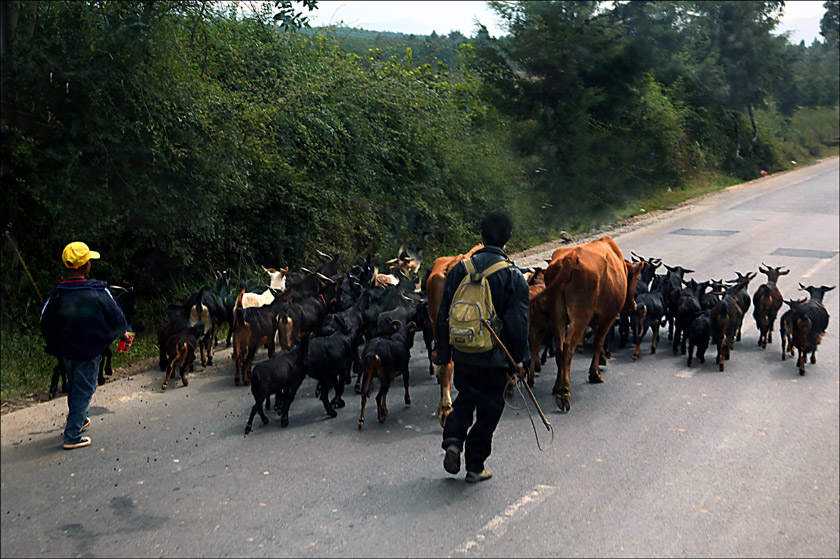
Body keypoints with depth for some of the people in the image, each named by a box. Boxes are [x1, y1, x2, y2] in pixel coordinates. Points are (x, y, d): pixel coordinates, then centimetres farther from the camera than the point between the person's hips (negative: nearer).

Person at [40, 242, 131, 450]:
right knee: (84, 389, 6)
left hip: (66, 350, 5)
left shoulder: (57, 294, -10)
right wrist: (123, 334, 10)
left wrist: (55, 347, 16)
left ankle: (79, 420, 44)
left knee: (74, 385, 24)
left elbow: (46, 325, -1)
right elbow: (117, 319, -11)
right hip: (89, 351, -4)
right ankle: (72, 436, 7)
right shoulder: (98, 292, -20)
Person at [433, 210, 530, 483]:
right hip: (496, 357, -3)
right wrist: (520, 359, 3)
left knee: (465, 399, 23)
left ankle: (453, 440, 2)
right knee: (489, 408, 11)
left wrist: (442, 349, 13)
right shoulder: (513, 276, -10)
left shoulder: (460, 269, -1)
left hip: (463, 354, 3)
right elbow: (519, 322, -8)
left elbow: (444, 314, 3)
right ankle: (475, 467, 16)